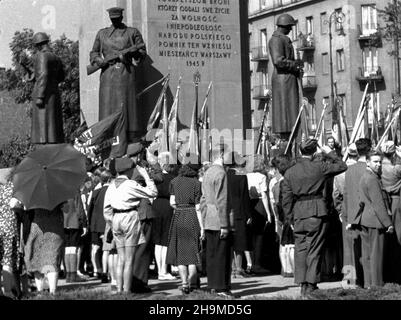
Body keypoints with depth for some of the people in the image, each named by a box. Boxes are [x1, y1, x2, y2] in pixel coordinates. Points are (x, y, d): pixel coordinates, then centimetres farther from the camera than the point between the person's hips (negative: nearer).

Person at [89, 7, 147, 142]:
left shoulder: (132, 32, 11)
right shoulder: (102, 34, 17)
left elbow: (142, 52, 6)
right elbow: (93, 53, 20)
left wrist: (130, 52, -13)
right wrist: (98, 60, -1)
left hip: (126, 74, -2)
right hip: (108, 74, 2)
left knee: (127, 105, -8)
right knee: (108, 105, -4)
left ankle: (132, 141, -10)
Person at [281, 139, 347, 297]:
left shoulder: (290, 172, 3)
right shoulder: (319, 167, -5)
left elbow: (287, 199, 5)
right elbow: (342, 166, 7)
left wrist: (290, 219, 12)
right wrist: (328, 155, 15)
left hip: (298, 214, 3)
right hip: (317, 212, -3)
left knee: (300, 249, 9)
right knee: (315, 250, 3)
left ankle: (303, 284, 9)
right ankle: (311, 285, 2)